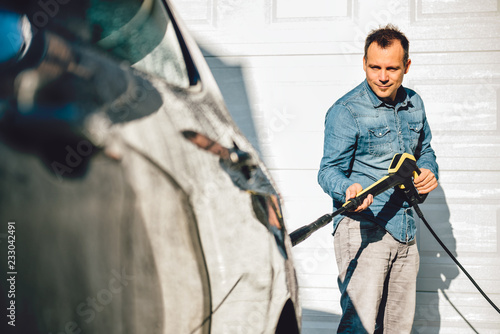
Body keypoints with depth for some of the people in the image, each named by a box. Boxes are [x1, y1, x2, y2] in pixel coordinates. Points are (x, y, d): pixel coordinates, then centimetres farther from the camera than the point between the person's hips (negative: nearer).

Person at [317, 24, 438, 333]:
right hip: (362, 227, -7)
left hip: (405, 229, 7)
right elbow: (329, 170, -12)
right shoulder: (345, 111, -9)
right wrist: (349, 189, -34)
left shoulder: (414, 104, 11)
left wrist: (429, 171, 4)